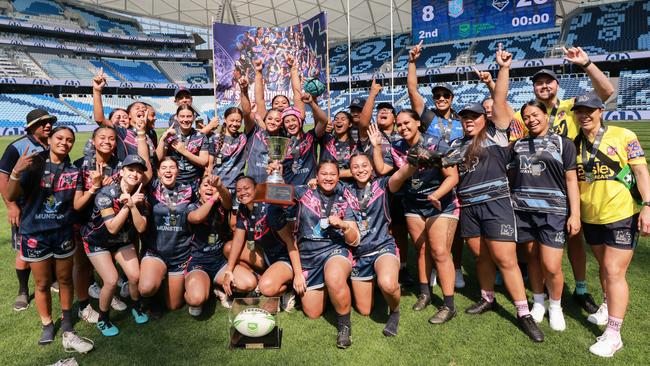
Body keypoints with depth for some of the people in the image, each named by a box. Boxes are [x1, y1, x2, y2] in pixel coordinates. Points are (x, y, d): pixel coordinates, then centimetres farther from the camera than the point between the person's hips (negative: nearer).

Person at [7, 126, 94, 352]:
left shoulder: (73, 171, 2)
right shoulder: (34, 164, -7)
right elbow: (11, 196, -10)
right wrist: (16, 172, -27)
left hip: (63, 232, 3)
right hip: (34, 233, -2)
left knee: (65, 280, 11)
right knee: (42, 283, 9)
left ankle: (67, 328, 25)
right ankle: (47, 326, 27)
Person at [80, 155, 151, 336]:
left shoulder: (140, 196, -12)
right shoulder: (106, 193, -26)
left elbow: (141, 228, -20)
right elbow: (112, 228, -30)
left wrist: (133, 205, -31)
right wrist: (128, 204, -34)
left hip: (123, 240, 4)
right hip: (98, 241, -4)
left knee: (135, 276, -8)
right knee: (111, 281, -15)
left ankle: (136, 308, 23)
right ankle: (103, 320, 12)